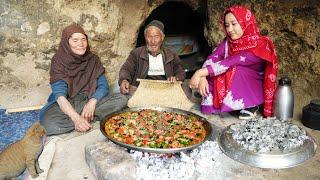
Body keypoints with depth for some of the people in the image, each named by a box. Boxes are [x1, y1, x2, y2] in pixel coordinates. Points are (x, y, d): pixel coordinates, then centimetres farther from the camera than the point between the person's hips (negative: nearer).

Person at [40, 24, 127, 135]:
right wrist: (76, 118, -34)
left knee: (121, 101, -20)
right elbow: (59, 94, -18)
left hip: (89, 102, 3)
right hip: (66, 104, -3)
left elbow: (103, 86, 0)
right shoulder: (58, 61, -7)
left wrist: (92, 102, -23)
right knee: (48, 122, -36)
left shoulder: (93, 59, 3)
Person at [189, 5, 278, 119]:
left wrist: (201, 72, -36)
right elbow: (211, 59, -16)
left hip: (254, 91, -4)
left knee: (235, 69, -32)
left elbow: (232, 62, -33)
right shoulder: (228, 42, -5)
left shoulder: (260, 46, -23)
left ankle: (251, 105, -13)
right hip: (230, 90, 4)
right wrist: (202, 77, -34)